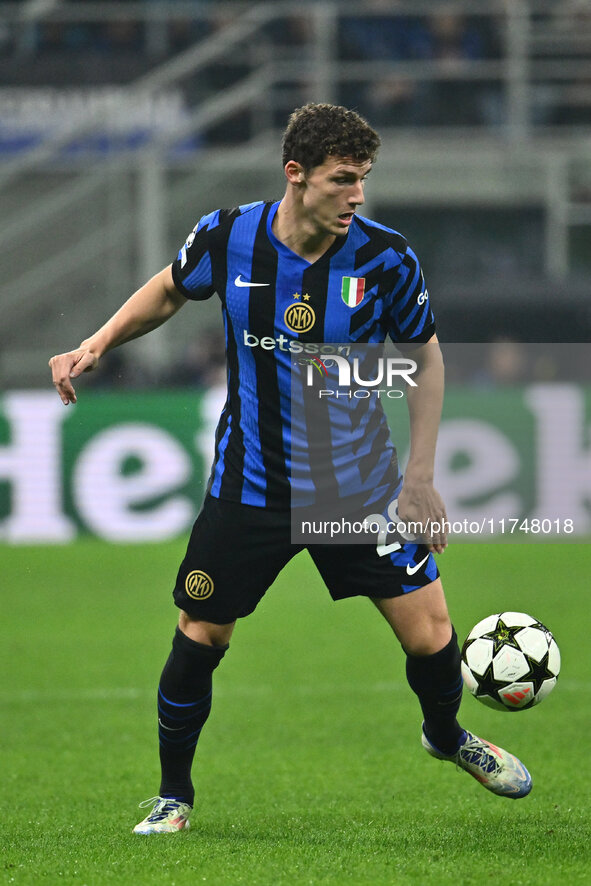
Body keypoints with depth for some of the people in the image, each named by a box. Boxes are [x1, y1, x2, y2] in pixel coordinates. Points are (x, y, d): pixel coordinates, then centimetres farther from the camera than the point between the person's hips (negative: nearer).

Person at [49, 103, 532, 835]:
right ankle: (173, 796, 22)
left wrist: (420, 478, 0)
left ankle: (447, 737, 32)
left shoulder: (385, 258, -14)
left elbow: (424, 356, 2)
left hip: (360, 484, 0)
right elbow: (170, 290, 12)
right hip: (248, 487, 0)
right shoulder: (226, 239, -12)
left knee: (429, 635, -2)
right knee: (197, 638, 0)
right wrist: (95, 347, 0)